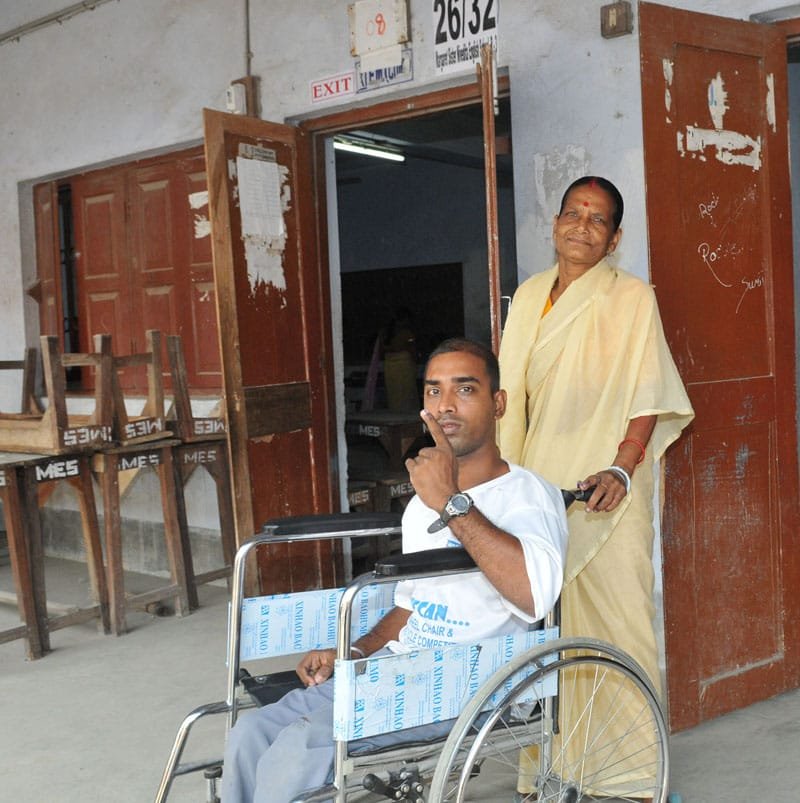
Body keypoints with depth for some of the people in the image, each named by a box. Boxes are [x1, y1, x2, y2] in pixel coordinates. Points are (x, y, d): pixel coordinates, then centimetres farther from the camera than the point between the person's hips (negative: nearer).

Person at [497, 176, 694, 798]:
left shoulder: (632, 298, -2)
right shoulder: (529, 296, 14)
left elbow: (647, 396, -7)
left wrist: (622, 469, -19)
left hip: (604, 486, -5)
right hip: (540, 484, 5)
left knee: (617, 604, -5)